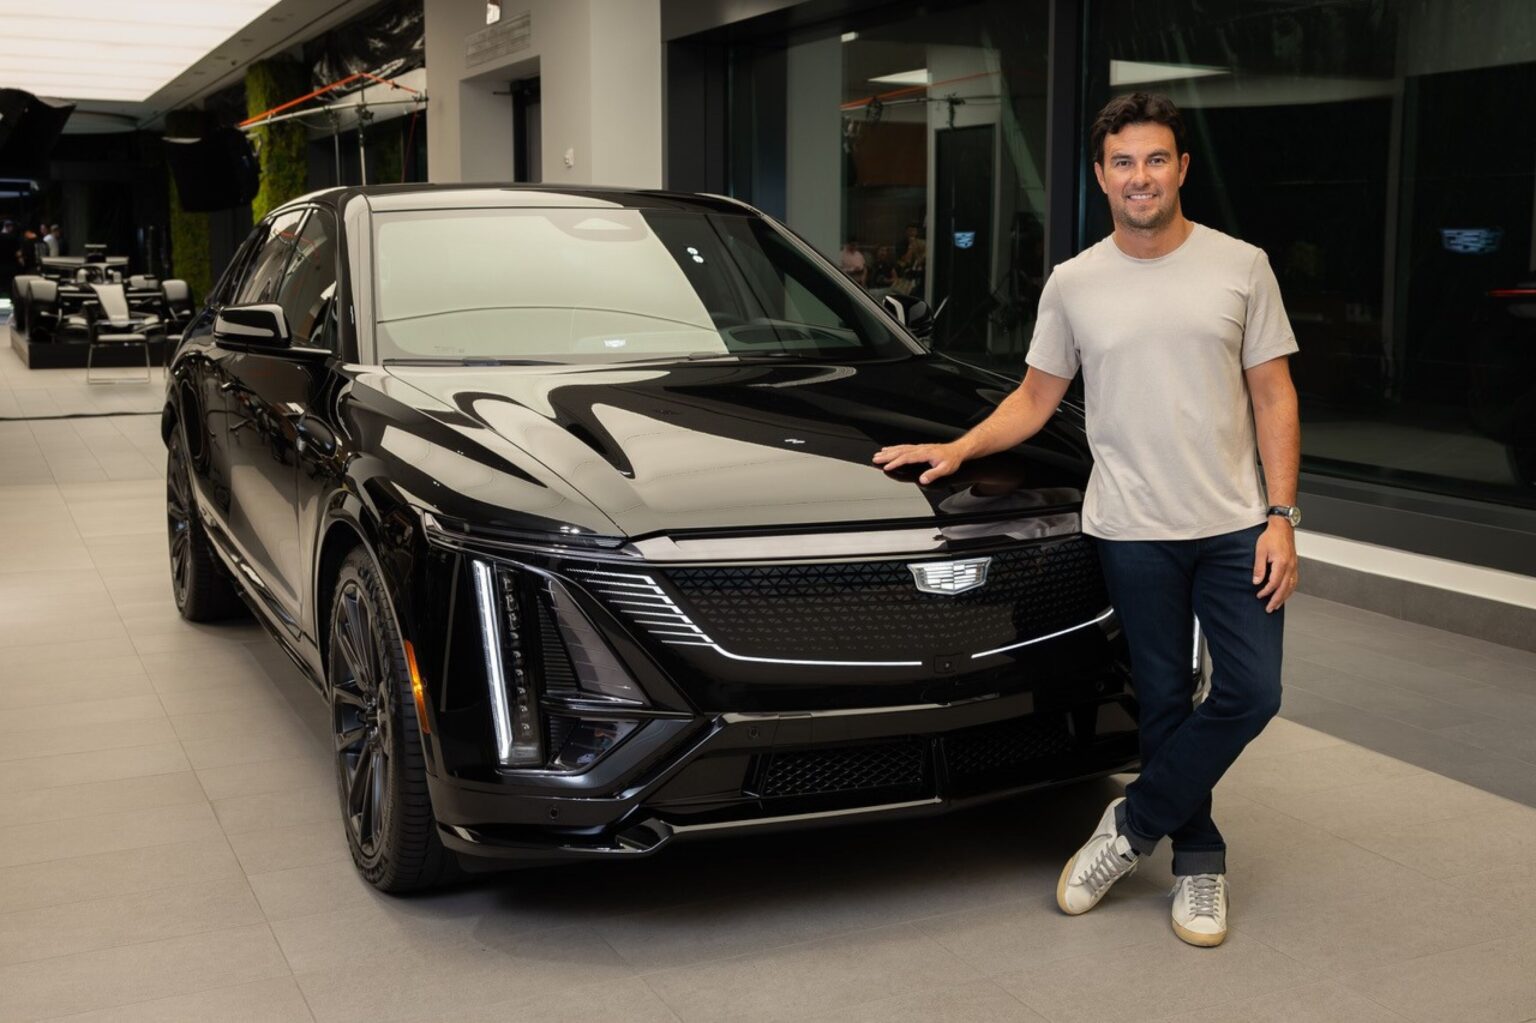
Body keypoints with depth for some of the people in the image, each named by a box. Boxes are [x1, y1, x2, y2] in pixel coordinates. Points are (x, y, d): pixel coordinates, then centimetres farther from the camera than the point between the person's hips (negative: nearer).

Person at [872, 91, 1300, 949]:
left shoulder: (1240, 266, 0)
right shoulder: (1075, 284, 3)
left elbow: (1273, 397, 1)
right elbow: (1034, 401, 9)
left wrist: (1281, 515, -6)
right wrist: (958, 449, -6)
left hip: (1236, 525, 0)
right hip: (1134, 532, 0)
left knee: (1251, 693, -5)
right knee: (1165, 703, 8)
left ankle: (1133, 825, 12)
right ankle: (1200, 862, 23)